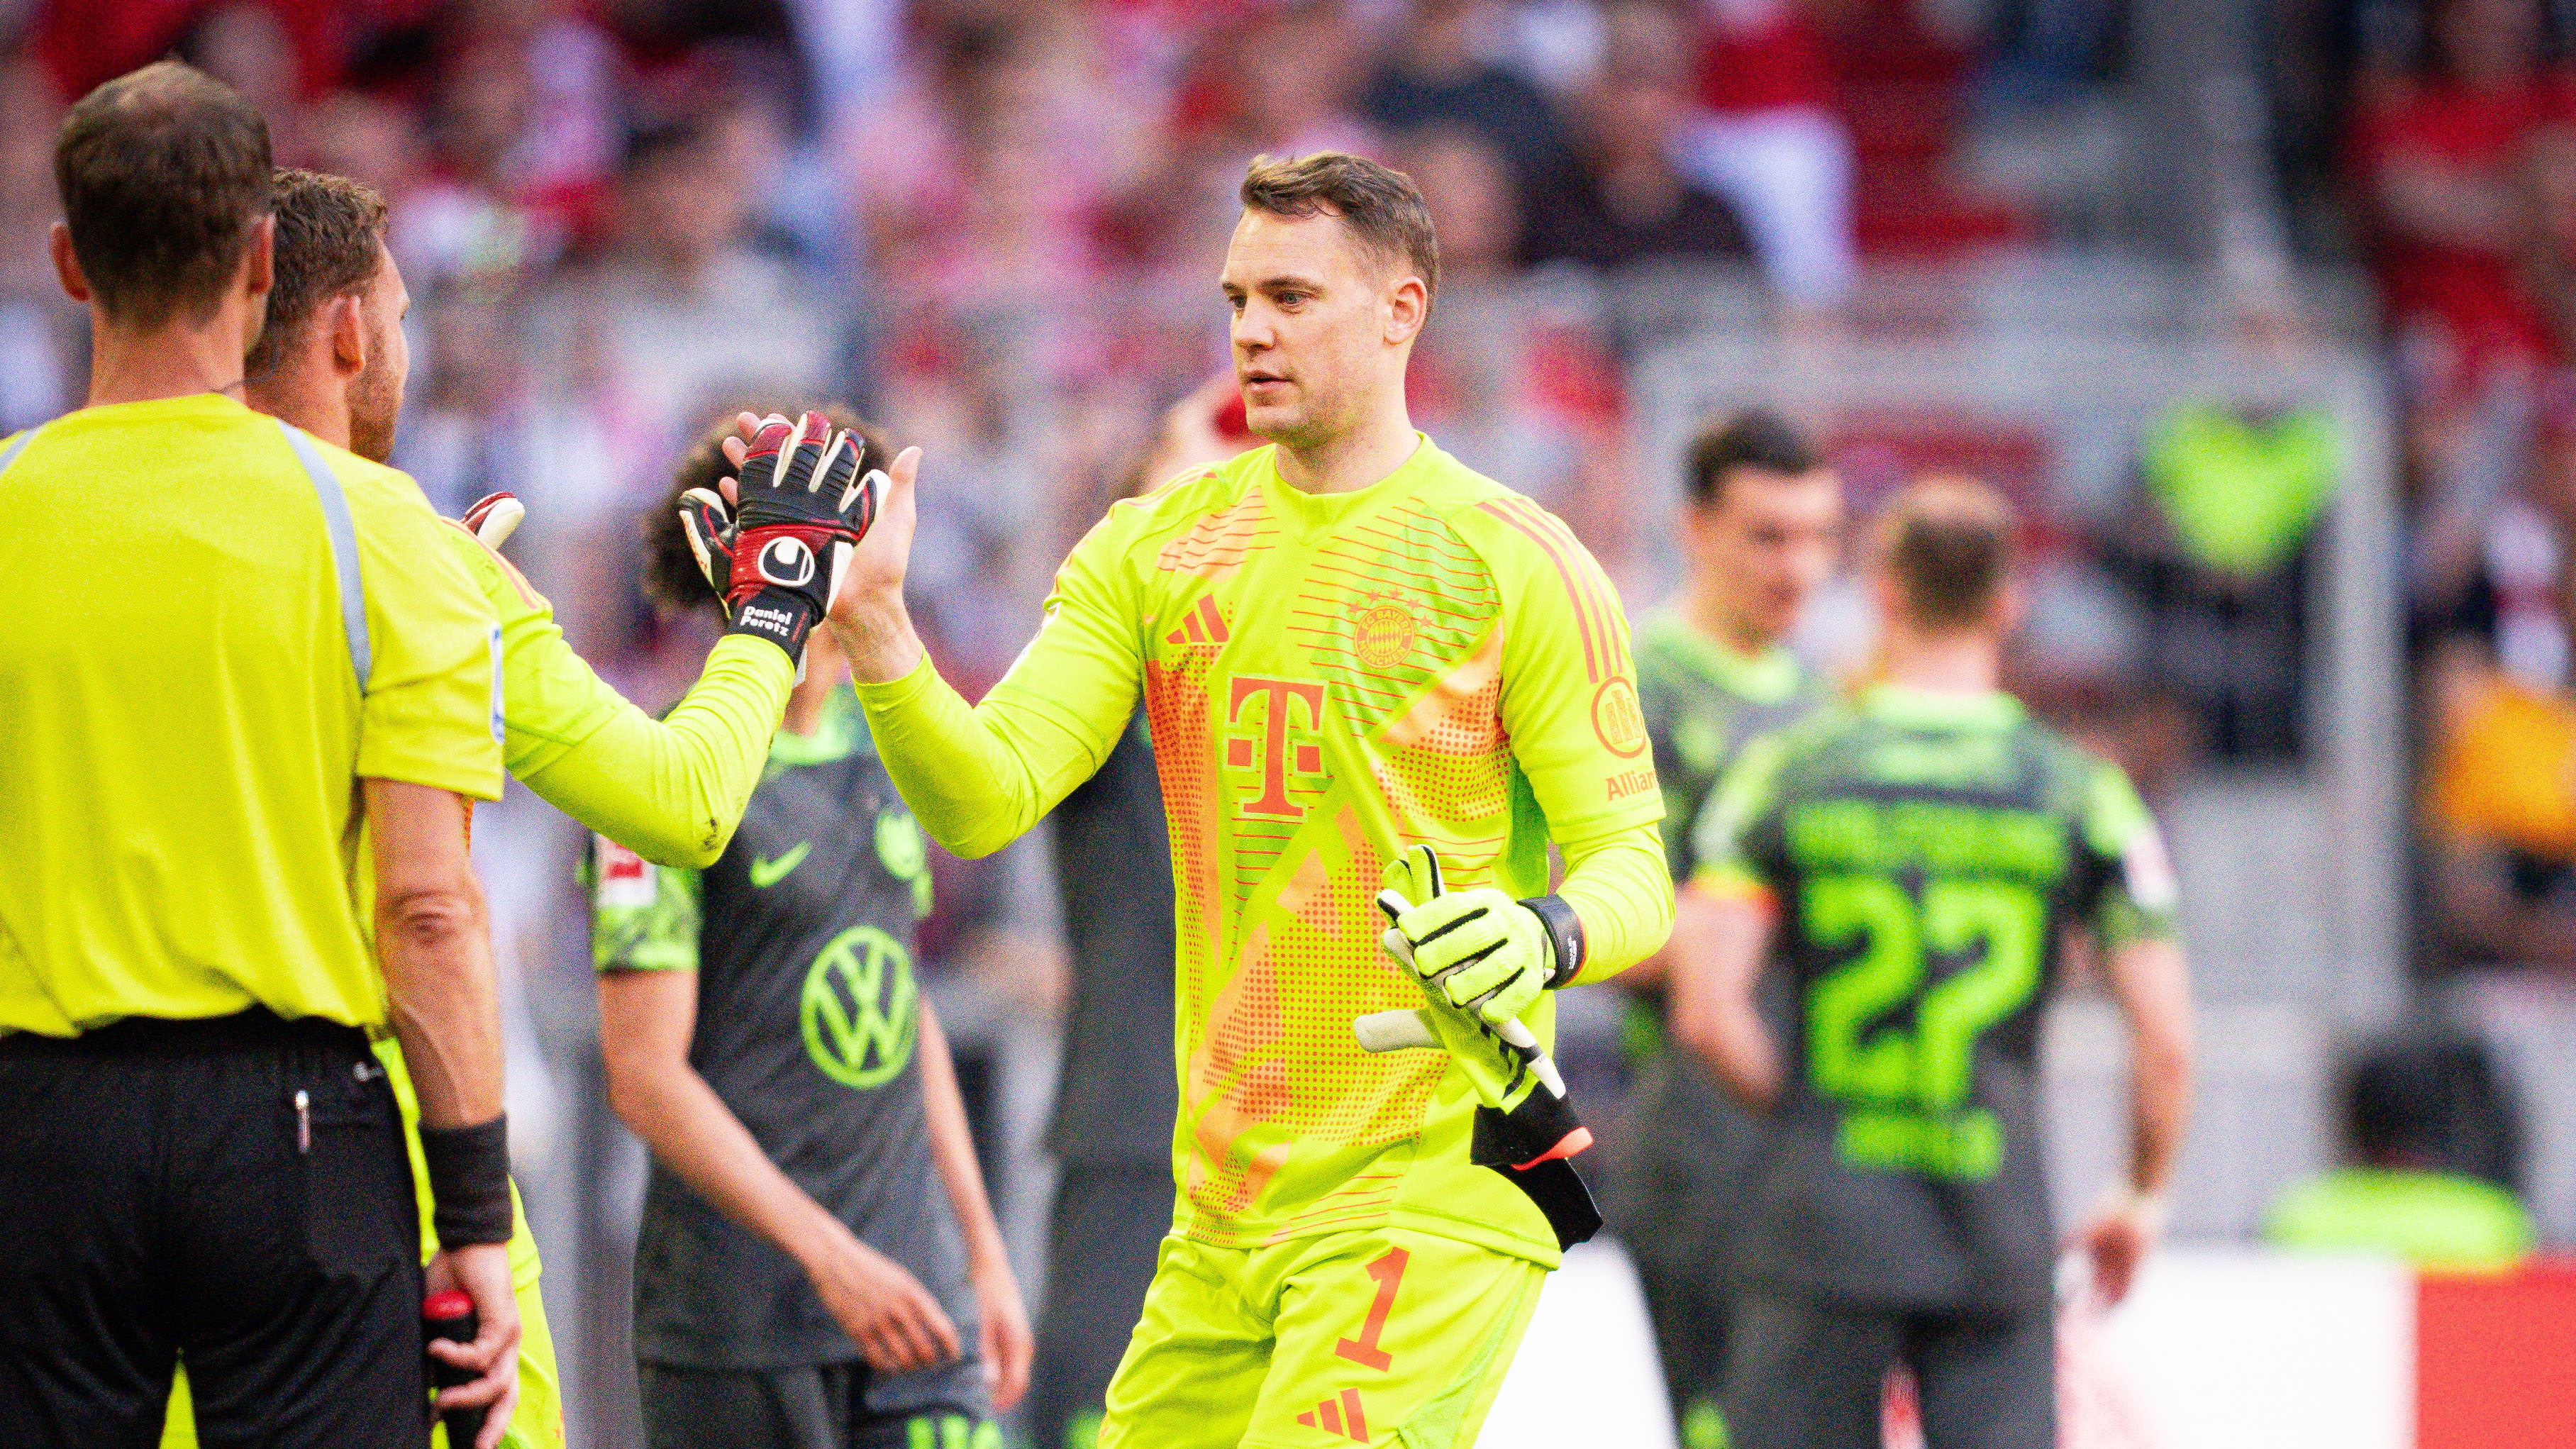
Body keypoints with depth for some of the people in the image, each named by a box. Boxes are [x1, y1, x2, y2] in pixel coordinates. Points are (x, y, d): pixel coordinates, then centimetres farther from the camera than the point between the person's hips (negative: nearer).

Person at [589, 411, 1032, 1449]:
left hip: (913, 1284, 6)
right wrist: (833, 1258, -19)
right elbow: (646, 1074, -14)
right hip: (737, 1316, -5)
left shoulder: (880, 749, 12)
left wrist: (986, 1254, 20)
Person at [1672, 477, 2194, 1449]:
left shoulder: (1784, 774, 0)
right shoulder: (2079, 791, 1)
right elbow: (2165, 1040, -2)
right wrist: (2143, 1198, 13)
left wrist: (1803, 1113, 9)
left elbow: (1707, 1012, -8)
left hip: (1823, 1223, 0)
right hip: (1999, 1239, 0)